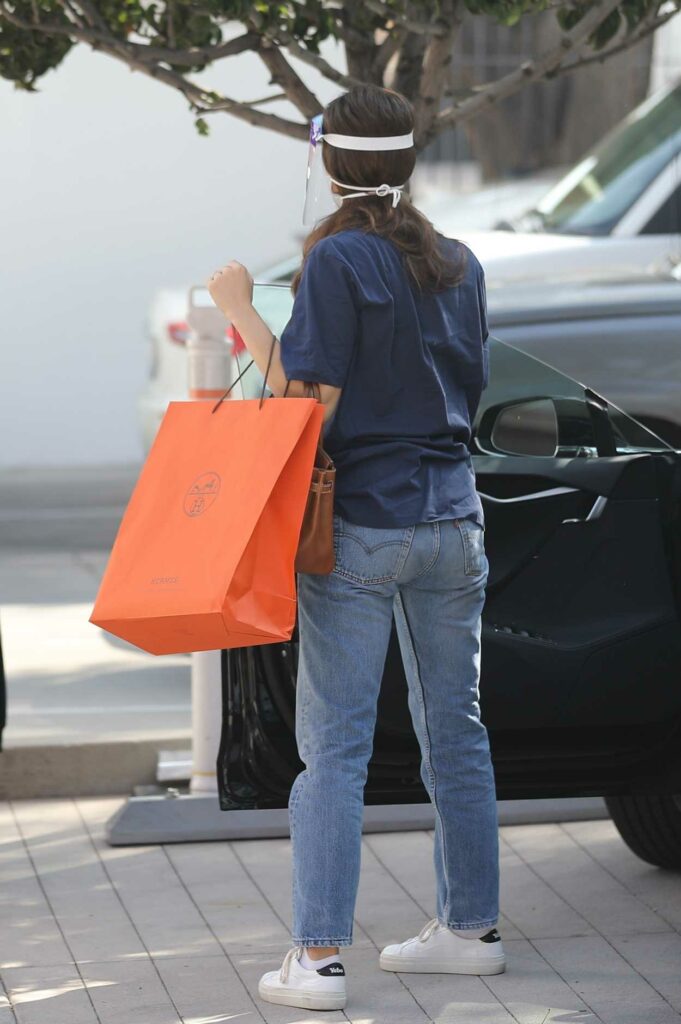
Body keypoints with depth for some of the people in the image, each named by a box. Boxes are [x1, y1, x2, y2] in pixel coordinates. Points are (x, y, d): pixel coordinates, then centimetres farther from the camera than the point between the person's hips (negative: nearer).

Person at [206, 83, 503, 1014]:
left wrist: (243, 314, -6)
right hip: (452, 519, 6)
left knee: (335, 743, -4)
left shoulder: (337, 262, -11)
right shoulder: (460, 264, 8)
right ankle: (472, 927, 22)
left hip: (360, 526, -6)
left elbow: (307, 402, -14)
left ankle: (318, 958, -6)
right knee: (455, 729, 14)